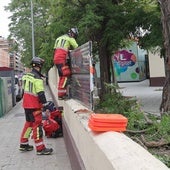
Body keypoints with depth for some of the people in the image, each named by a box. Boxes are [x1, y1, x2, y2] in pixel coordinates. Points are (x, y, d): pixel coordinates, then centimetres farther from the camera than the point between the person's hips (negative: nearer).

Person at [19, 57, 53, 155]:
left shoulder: (26, 76, 9)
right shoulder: (38, 79, -18)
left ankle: (24, 144, 26)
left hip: (26, 104, 9)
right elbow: (40, 94, -21)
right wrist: (45, 105, -16)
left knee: (28, 123, 19)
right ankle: (40, 148, -2)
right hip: (34, 106, -9)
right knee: (37, 125, -5)